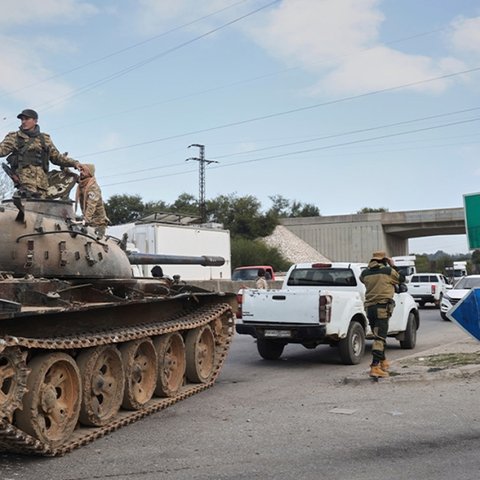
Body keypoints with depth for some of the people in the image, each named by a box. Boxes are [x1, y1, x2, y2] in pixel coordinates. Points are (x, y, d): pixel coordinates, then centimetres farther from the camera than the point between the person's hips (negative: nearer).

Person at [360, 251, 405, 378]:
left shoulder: (365, 273, 6)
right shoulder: (388, 271, -6)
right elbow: (402, 279, 11)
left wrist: (369, 267, 25)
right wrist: (393, 266, 21)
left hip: (369, 308, 6)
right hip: (382, 307, -6)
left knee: (378, 336, 21)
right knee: (380, 337, -9)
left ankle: (383, 362, 35)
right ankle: (375, 367, -16)